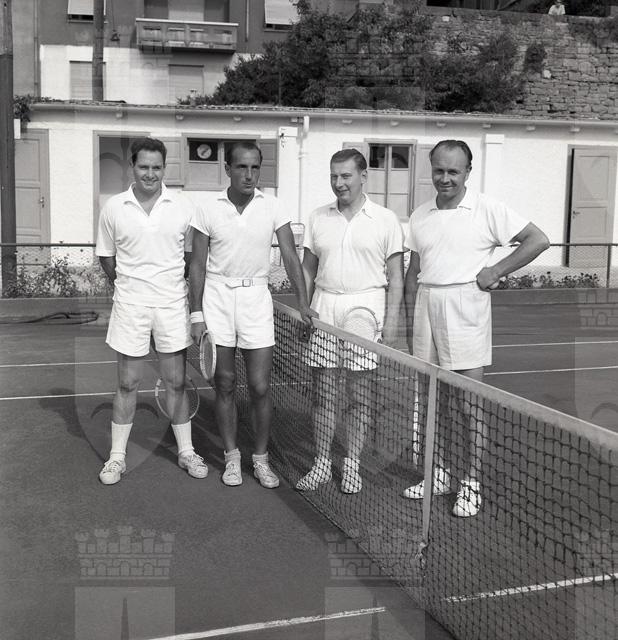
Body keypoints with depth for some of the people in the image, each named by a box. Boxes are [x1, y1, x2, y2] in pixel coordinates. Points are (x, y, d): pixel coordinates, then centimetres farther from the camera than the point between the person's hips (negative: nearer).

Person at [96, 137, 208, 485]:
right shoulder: (114, 208, 0)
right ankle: (117, 457, 20)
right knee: (128, 384, 7)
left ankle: (187, 451, 23)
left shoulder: (183, 207, -1)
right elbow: (107, 257, 10)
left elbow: (192, 254, 8)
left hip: (172, 303, 0)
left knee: (177, 382, 8)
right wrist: (128, 285, 7)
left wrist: (170, 283, 5)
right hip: (130, 305, 0)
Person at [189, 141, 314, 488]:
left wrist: (303, 302, -15)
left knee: (260, 387, 0)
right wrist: (197, 314, -2)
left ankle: (261, 458, 17)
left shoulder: (273, 207, -2)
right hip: (217, 297, 0)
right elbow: (198, 265, 2)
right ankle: (232, 456, 22)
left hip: (256, 296, 0)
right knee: (225, 384, 7)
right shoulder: (209, 210, -2)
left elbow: (290, 256, -4)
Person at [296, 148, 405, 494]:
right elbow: (308, 270, 14)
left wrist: (391, 321, -7)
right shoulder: (318, 218, 10)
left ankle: (353, 464, 18)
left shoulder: (386, 220, 1)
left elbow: (395, 277, 0)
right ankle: (322, 463, 18)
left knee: (360, 396, 5)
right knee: (323, 393, 6)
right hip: (323, 310, 3)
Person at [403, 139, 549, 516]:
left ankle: (473, 482, 10)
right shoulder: (420, 216, 11)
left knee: (472, 401, -1)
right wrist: (411, 323, 11)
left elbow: (538, 240, -4)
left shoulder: (488, 210, -4)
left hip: (466, 307, -5)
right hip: (426, 306, 5)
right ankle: (440, 473, 25)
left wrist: (495, 272, -9)